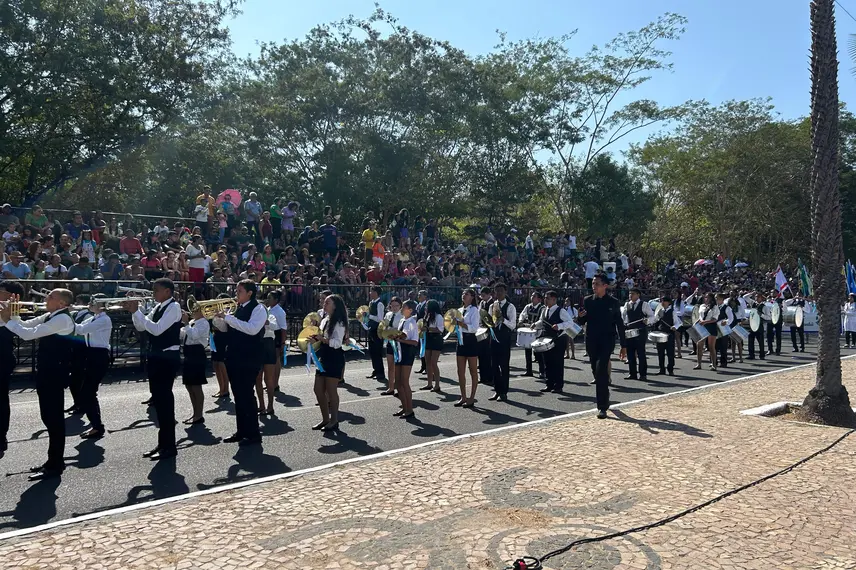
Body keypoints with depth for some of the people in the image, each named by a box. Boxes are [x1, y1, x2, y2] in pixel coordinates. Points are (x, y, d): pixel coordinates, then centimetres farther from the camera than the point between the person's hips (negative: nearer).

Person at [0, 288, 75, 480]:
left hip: (53, 374, -10)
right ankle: (54, 460, 26)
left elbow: (29, 334, -21)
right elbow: (26, 325, 16)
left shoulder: (62, 319, -18)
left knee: (54, 419, -2)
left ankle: (55, 466, 6)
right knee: (50, 418, 15)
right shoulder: (50, 317, 13)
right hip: (47, 373, 10)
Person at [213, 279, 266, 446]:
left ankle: (254, 434, 4)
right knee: (238, 396, 13)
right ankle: (241, 431, 22)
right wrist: (216, 316, -2)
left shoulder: (258, 309, -11)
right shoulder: (237, 308, 13)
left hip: (248, 359, -8)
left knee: (246, 395, -4)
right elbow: (225, 328, 18)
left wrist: (227, 317, -26)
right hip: (234, 358, 8)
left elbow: (252, 329, -27)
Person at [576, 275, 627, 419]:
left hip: (607, 340, -4)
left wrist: (623, 346, 2)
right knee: (597, 371, 12)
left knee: (601, 370, -17)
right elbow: (582, 322, 9)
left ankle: (602, 407, -14)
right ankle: (605, 400, 35)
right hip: (591, 341, 4)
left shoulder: (613, 302, -1)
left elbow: (619, 324, 3)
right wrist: (580, 316, -16)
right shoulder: (587, 300, 6)